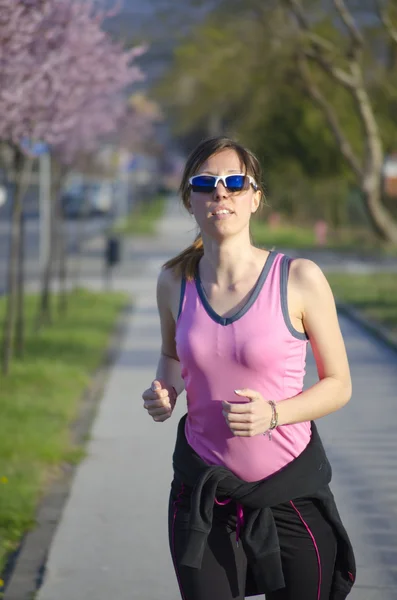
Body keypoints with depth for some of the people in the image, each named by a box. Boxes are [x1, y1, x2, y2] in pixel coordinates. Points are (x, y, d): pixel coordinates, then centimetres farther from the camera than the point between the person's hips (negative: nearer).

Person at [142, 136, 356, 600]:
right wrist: (164, 392, -2)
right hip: (202, 492, 2)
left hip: (290, 492, -2)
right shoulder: (175, 281, -1)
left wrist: (273, 413, -21)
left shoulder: (299, 279, -11)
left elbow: (338, 384, -4)